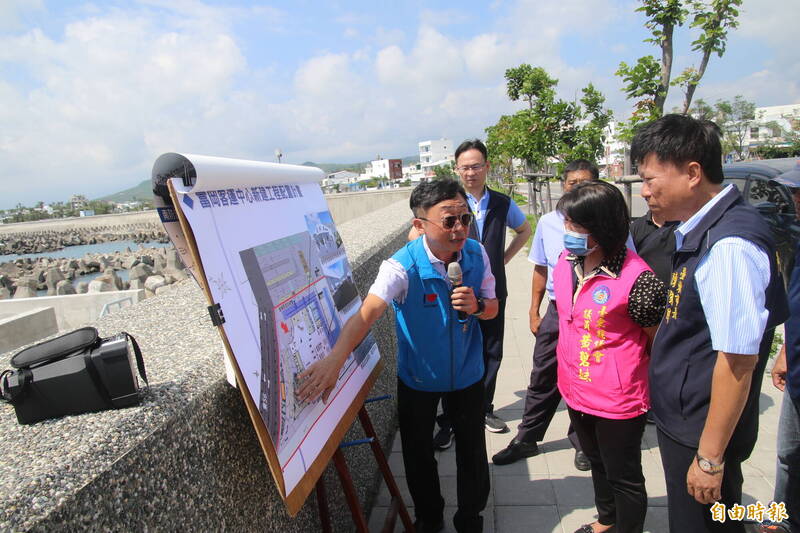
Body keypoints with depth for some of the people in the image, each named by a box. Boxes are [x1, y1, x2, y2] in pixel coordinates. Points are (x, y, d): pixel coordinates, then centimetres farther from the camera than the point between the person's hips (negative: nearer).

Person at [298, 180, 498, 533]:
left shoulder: (477, 254, -13)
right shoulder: (402, 266, -27)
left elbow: (492, 308, -1)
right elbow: (368, 311, -41)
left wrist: (476, 306, -26)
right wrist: (335, 359, -57)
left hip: (467, 374, 2)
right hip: (417, 379, -2)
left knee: (472, 451, 15)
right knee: (418, 454, 17)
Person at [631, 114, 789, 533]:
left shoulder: (730, 245, -25)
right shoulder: (697, 233, 4)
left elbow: (738, 358, -25)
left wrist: (710, 456, -19)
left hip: (702, 431, -9)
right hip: (680, 419, 9)